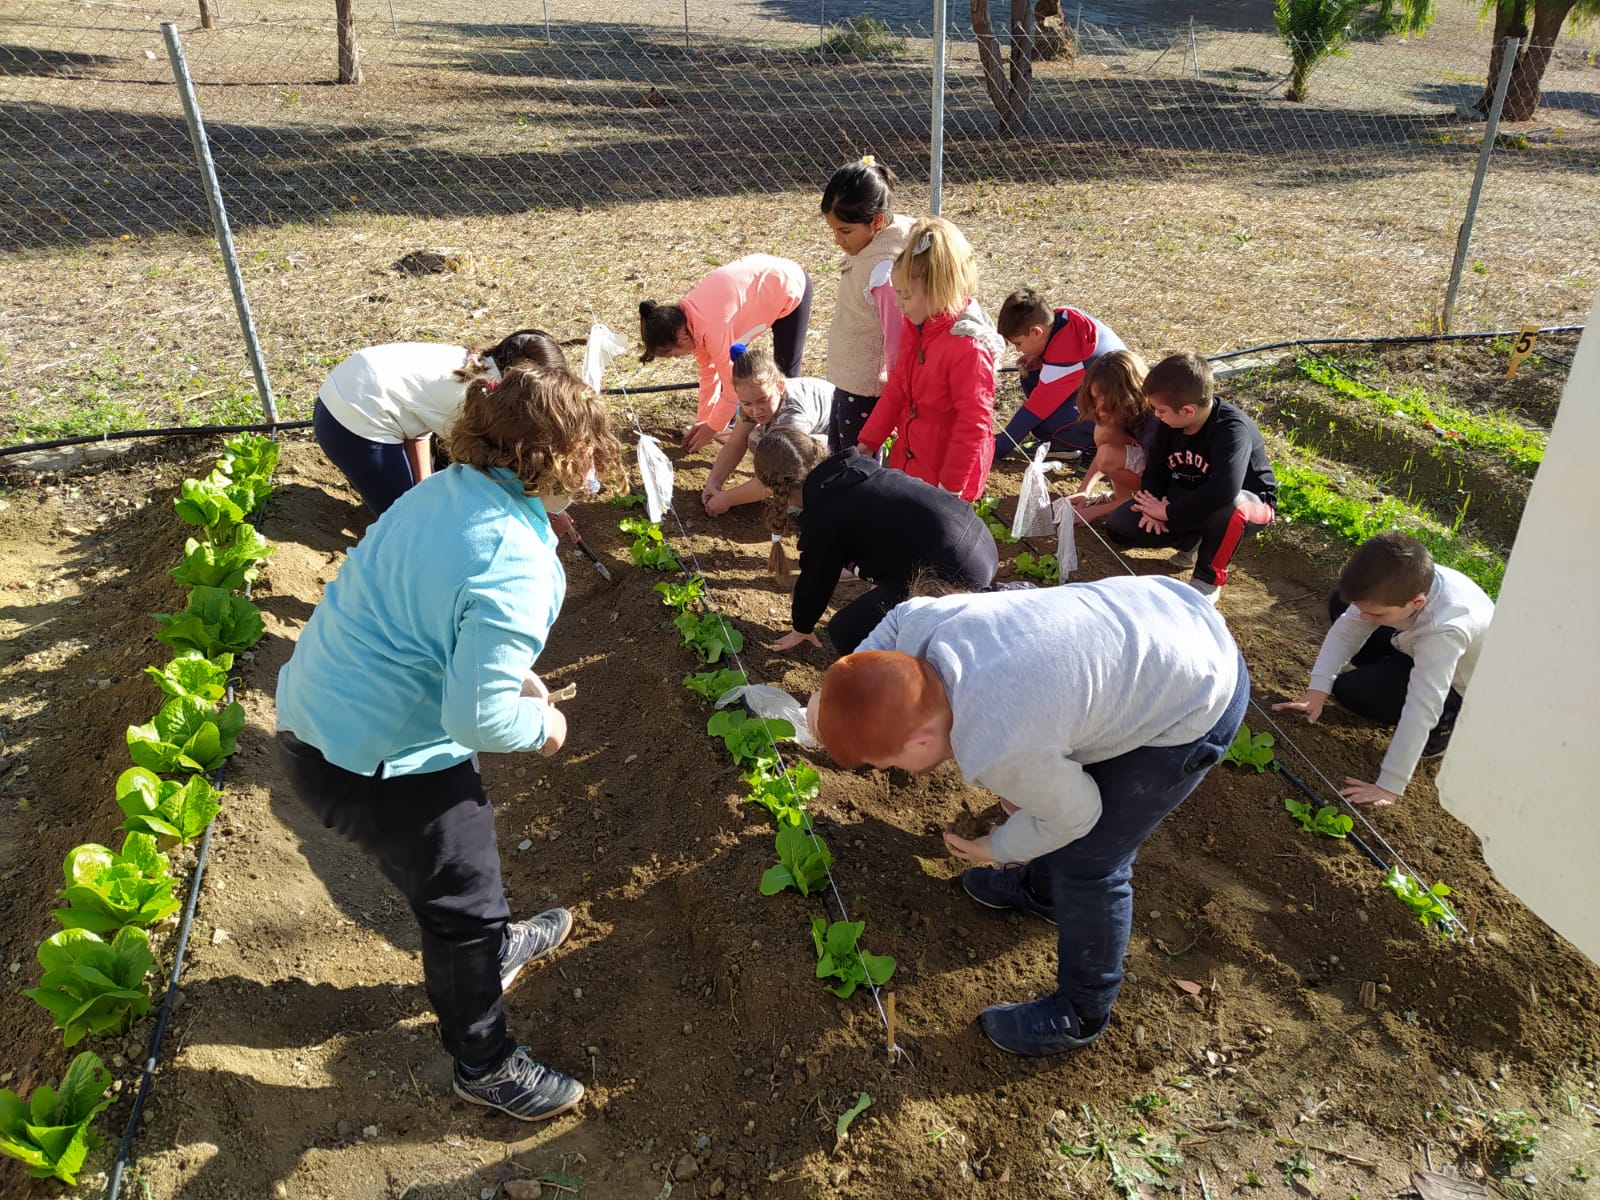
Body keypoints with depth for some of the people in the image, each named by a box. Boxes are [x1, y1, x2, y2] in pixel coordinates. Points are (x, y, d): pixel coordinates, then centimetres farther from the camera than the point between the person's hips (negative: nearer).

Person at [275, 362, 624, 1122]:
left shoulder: (446, 491, -2)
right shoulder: (517, 565, -29)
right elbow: (476, 717, -29)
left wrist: (509, 675, 7)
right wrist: (541, 727, -8)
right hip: (373, 762, -9)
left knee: (461, 849, 31)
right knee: (462, 901, 12)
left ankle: (494, 950, 58)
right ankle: (484, 1064, 36)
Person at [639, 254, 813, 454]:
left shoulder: (713, 327, -35)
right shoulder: (684, 318, -10)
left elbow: (733, 385, -25)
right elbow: (708, 370, 0)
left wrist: (712, 428, -11)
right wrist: (703, 420, 2)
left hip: (790, 287, -8)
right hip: (756, 281, 8)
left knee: (786, 372, -2)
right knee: (730, 360, 4)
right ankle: (735, 419, 17)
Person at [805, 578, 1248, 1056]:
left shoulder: (996, 751, -34)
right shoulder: (922, 623, -17)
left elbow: (1073, 813, -13)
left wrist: (998, 848, 5)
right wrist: (836, 694, 2)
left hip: (1194, 708, -8)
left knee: (1086, 867, 2)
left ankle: (1080, 1014, 27)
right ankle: (1042, 889, 53)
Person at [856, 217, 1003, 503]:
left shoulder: (969, 347, -24)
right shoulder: (913, 329, 2)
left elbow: (974, 424, -22)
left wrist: (951, 487, -18)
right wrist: (867, 442, 13)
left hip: (945, 476, -8)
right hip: (909, 463, 8)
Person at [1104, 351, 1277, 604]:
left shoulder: (1232, 430, -33)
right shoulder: (1170, 425, -11)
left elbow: (1224, 490, -48)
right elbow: (1156, 470, 0)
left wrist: (1167, 512, -38)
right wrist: (1153, 503, -23)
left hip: (1248, 503, -6)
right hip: (1188, 501, 6)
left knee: (1227, 505, -45)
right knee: (1118, 525, -11)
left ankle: (1209, 579, -18)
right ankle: (1192, 540, 9)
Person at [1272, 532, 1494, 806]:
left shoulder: (1446, 630, -44)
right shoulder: (1404, 583, -29)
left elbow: (1421, 709, -44)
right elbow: (1348, 629, -18)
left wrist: (1389, 787, -41)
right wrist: (1317, 690, -24)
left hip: (1459, 690, -6)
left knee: (1351, 690, -20)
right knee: (1341, 605, -4)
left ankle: (1442, 727, 0)